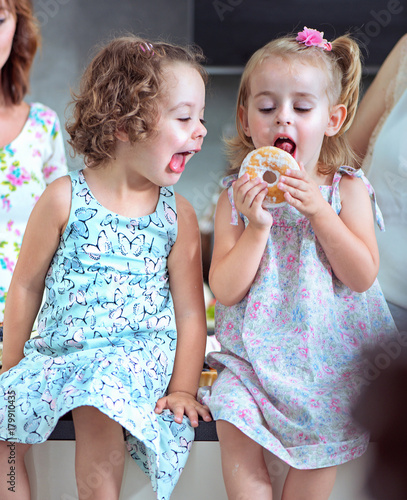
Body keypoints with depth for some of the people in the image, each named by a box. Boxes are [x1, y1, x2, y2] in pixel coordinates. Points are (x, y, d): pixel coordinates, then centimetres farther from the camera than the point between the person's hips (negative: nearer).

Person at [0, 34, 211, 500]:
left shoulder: (178, 214, -2)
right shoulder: (64, 199, -5)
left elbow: (190, 311, 1)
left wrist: (182, 389, -7)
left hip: (134, 355, -2)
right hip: (56, 352, 2)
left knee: (100, 424, -27)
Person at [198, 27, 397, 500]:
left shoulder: (347, 189, -1)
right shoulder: (236, 196, 0)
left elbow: (362, 276, -11)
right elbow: (224, 289, -6)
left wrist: (319, 210, -19)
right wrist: (256, 226, -19)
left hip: (329, 354, -1)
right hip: (255, 353, 1)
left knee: (320, 443, -16)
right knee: (233, 427, -20)